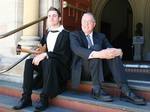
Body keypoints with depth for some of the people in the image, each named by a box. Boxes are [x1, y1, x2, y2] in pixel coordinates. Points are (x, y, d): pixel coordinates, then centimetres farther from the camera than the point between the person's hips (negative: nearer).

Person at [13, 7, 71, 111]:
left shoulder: (65, 34, -6)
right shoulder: (48, 33, 16)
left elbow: (64, 55, -16)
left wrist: (45, 54, -22)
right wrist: (41, 52, -3)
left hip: (60, 65, -6)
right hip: (46, 64, 6)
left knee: (49, 61, -37)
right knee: (29, 62, -18)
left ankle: (44, 99, -32)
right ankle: (26, 97, -20)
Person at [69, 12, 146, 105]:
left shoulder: (101, 36, 17)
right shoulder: (74, 34, 4)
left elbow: (111, 49, 2)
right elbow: (76, 49, -18)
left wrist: (118, 51, -24)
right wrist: (97, 54, -35)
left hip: (101, 68, 4)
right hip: (82, 69, -3)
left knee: (113, 53, -23)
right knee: (96, 47, -28)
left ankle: (125, 90, -32)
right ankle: (97, 89, -32)